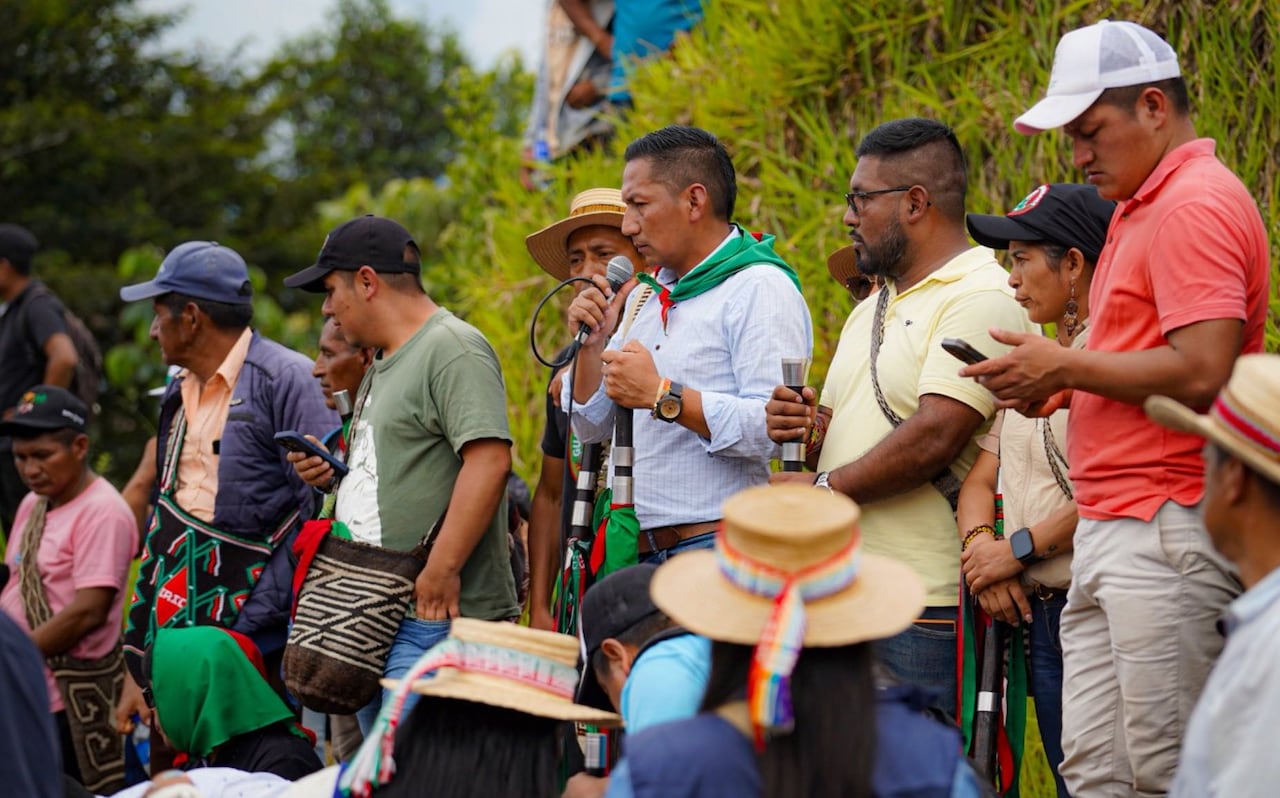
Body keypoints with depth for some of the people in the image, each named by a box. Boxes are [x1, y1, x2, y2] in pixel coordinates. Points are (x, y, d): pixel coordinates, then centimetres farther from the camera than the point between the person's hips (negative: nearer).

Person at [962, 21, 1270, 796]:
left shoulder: (1195, 207, -12)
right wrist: (1061, 383, 8)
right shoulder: (1142, 207, 21)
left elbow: (1200, 373, -21)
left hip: (1166, 534, -10)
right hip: (1107, 529, 10)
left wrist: (1064, 366, -11)